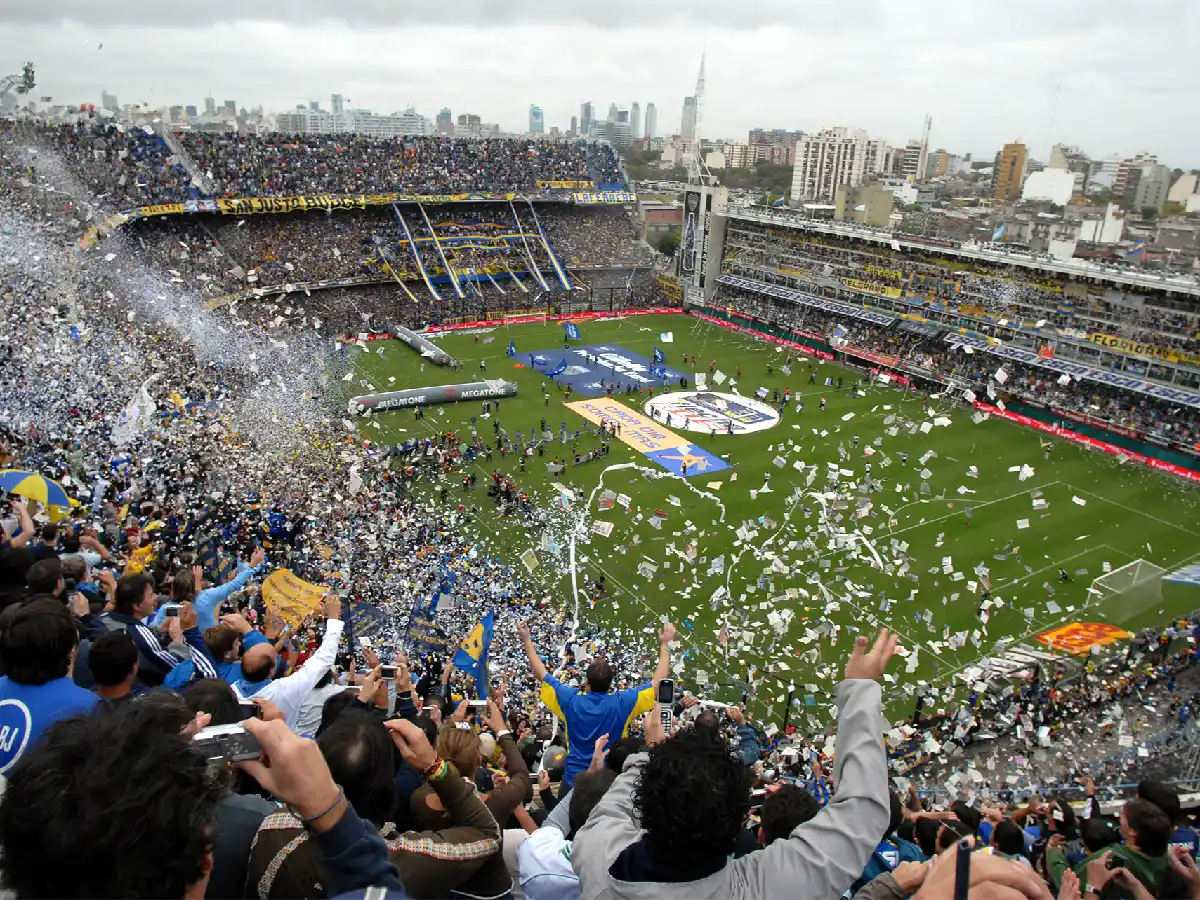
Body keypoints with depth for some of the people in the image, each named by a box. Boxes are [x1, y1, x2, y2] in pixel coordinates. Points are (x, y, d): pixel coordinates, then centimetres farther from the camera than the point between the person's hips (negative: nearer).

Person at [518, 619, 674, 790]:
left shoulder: (571, 701, -14)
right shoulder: (622, 703, -18)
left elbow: (541, 673, -1)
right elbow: (658, 682, -8)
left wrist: (526, 640, 6)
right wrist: (665, 645, -1)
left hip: (574, 779, 0)